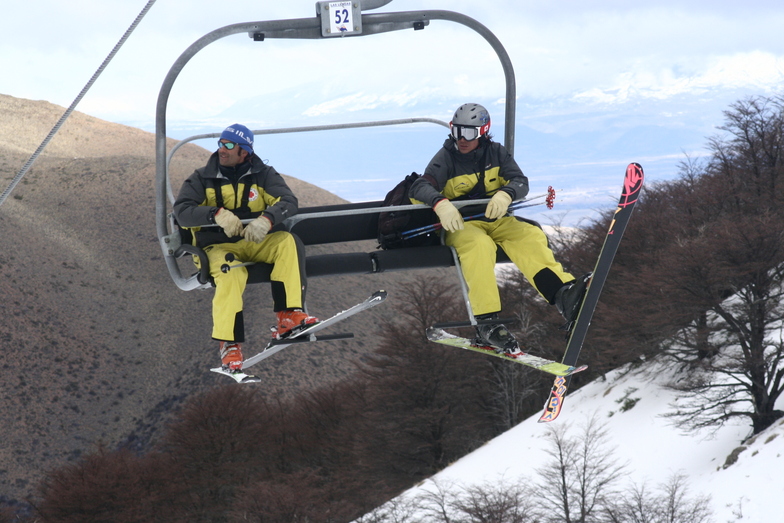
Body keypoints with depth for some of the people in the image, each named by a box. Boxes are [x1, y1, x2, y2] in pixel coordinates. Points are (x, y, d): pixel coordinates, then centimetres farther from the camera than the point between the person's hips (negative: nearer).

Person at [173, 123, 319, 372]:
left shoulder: (262, 175, 1)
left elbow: (288, 201, -13)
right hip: (217, 246, -2)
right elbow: (181, 210, -13)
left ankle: (289, 315, -31)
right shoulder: (202, 179, 0)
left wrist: (266, 219, -35)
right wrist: (217, 214, -32)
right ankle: (229, 343, -28)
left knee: (286, 242, -27)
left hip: (254, 243, 2)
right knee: (231, 273, -36)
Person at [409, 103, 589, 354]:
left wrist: (505, 194, -28)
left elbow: (520, 181, -3)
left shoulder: (496, 153, 6)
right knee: (479, 245, -35)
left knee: (530, 236, -23)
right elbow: (420, 188, -17)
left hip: (495, 220, 4)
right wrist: (440, 203, -40)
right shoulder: (446, 157, -3)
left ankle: (563, 294, -38)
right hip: (461, 224, -4)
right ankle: (486, 324, -40)